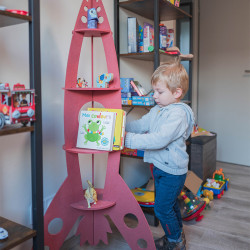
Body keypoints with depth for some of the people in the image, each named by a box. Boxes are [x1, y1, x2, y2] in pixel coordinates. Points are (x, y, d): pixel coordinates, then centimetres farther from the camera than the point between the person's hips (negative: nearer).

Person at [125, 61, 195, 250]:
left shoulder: (178, 114, -24)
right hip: (160, 166, 9)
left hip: (173, 171, -9)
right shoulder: (157, 110, 6)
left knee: (162, 208, 1)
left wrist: (129, 140, -34)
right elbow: (141, 125, 8)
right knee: (170, 204, 22)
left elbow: (160, 139, -33)